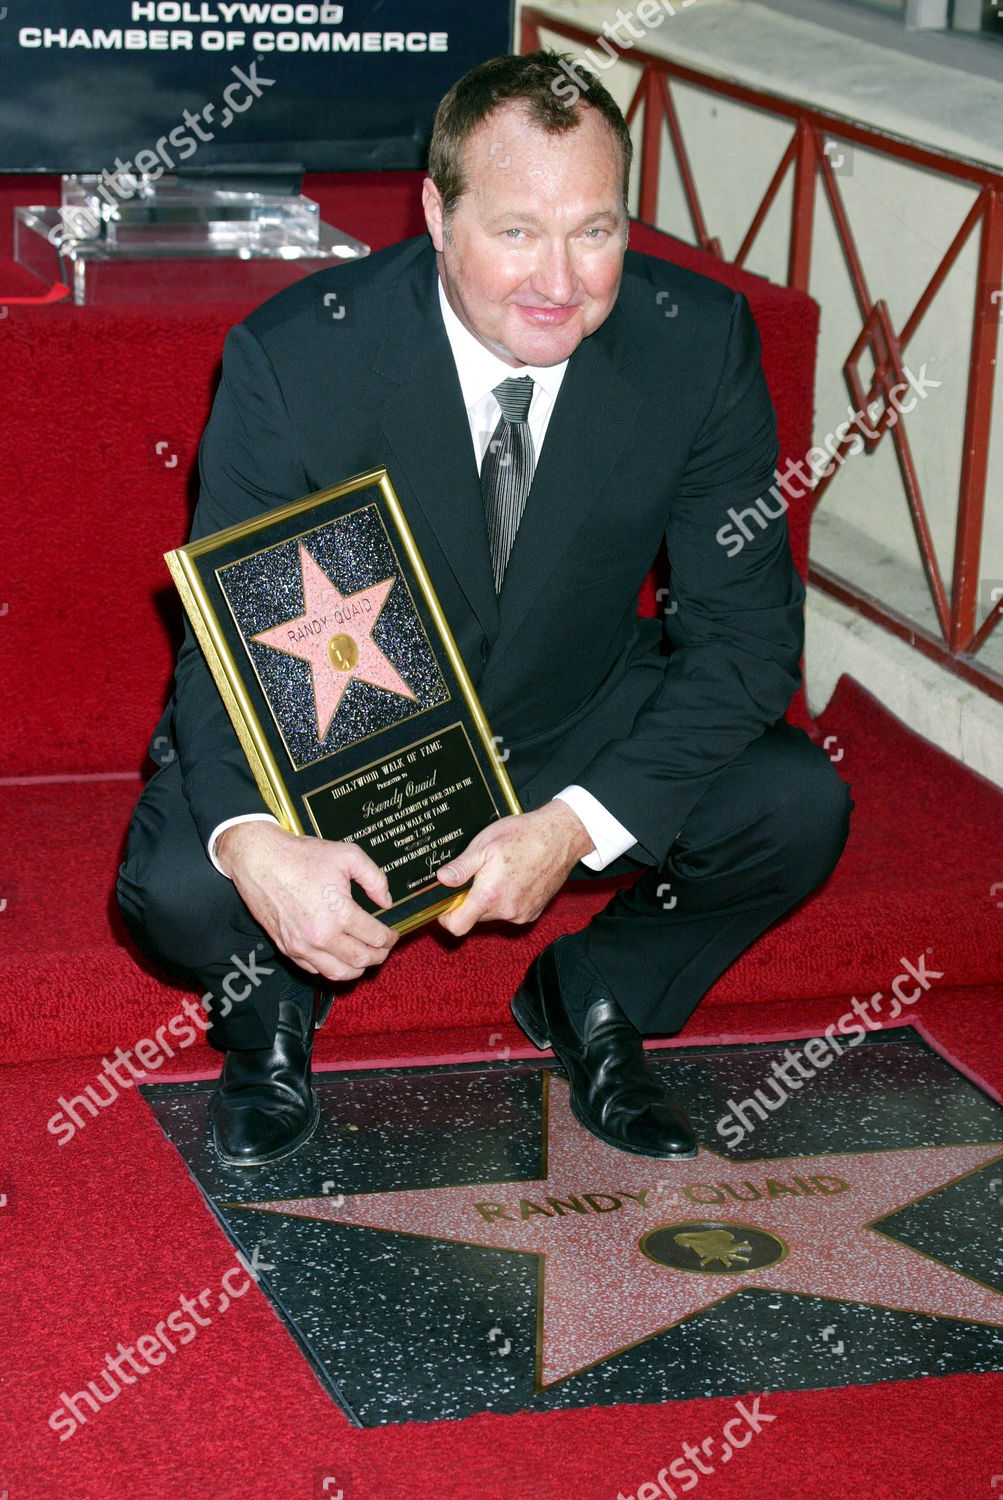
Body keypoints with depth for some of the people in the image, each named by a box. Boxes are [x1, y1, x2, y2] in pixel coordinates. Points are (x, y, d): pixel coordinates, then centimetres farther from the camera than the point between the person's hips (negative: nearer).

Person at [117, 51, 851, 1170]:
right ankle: (275, 990, 11)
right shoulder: (292, 355, -24)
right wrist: (254, 842, -42)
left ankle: (593, 996, 9)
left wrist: (579, 824, -30)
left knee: (797, 806, -22)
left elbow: (745, 628, -15)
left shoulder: (700, 340, -19)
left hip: (578, 726, 2)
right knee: (176, 888, -28)